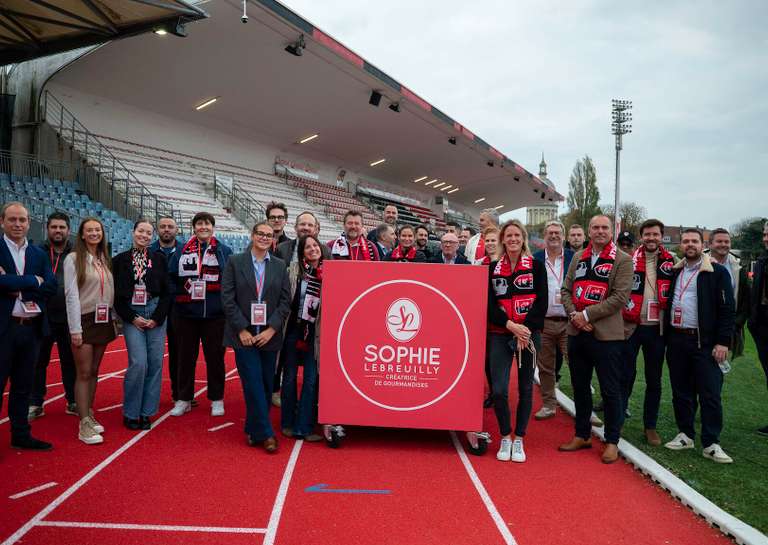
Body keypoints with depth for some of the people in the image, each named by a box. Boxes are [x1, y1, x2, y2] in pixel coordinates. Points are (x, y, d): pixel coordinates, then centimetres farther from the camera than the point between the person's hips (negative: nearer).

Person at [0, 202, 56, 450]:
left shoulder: (39, 255, 11)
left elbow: (51, 287, -1)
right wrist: (33, 281, -13)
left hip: (31, 328, 5)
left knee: (23, 385, 15)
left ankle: (21, 435, 26)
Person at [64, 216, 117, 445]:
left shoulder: (105, 260, 10)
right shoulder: (74, 259, -6)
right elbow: (71, 294, -10)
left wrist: (113, 321, 7)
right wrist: (75, 329, -14)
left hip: (103, 321, 5)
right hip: (84, 321, -5)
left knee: (94, 371, 11)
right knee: (84, 373, -4)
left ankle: (89, 415, 21)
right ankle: (84, 425, 0)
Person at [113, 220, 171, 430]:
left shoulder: (159, 258, 7)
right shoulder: (120, 260, 5)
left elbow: (166, 292, 5)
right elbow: (117, 294, 4)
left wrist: (157, 318, -5)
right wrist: (132, 318, -6)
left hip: (156, 313, 2)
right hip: (131, 316, -2)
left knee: (155, 363, 0)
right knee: (139, 363, -11)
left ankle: (146, 412, 12)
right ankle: (130, 413, 5)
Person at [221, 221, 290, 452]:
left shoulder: (280, 266, 7)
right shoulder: (235, 262, 2)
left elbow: (285, 301, 3)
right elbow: (227, 299, -3)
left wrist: (271, 329, -7)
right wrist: (242, 330, -9)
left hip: (269, 336, 3)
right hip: (244, 335, -2)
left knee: (265, 385, 8)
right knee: (254, 385, -7)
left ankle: (253, 430, 24)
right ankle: (265, 433, 4)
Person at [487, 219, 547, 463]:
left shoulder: (536, 266, 2)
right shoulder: (493, 268, 6)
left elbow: (541, 302, -3)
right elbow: (490, 304, -1)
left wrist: (526, 329, -13)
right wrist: (511, 325, -14)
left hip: (529, 334, 0)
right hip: (500, 335, 1)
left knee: (525, 388, 8)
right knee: (498, 389, -7)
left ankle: (519, 439, 22)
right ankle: (505, 437, 14)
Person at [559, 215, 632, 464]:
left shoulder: (623, 260, -5)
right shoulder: (578, 257, 12)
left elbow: (620, 296, -13)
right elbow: (566, 289, 11)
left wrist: (587, 315, -16)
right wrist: (573, 315, -6)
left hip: (606, 334, -5)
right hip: (576, 332, 5)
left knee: (610, 390, 3)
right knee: (579, 387, 15)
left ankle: (612, 441, 18)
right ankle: (582, 435, 29)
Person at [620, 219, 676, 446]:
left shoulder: (670, 262, 5)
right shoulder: (629, 260, -2)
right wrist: (621, 317, -6)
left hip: (656, 328, 2)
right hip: (631, 326, -2)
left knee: (654, 380, 10)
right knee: (626, 375, 2)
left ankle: (650, 426, 21)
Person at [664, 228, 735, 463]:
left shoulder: (717, 272, -3)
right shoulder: (675, 272, 12)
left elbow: (727, 309, -6)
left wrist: (723, 342, -12)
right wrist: (666, 335, 7)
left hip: (704, 342, -5)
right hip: (676, 340, 5)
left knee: (710, 394, -2)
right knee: (681, 391, 11)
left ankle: (711, 444, 7)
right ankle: (685, 435, 23)